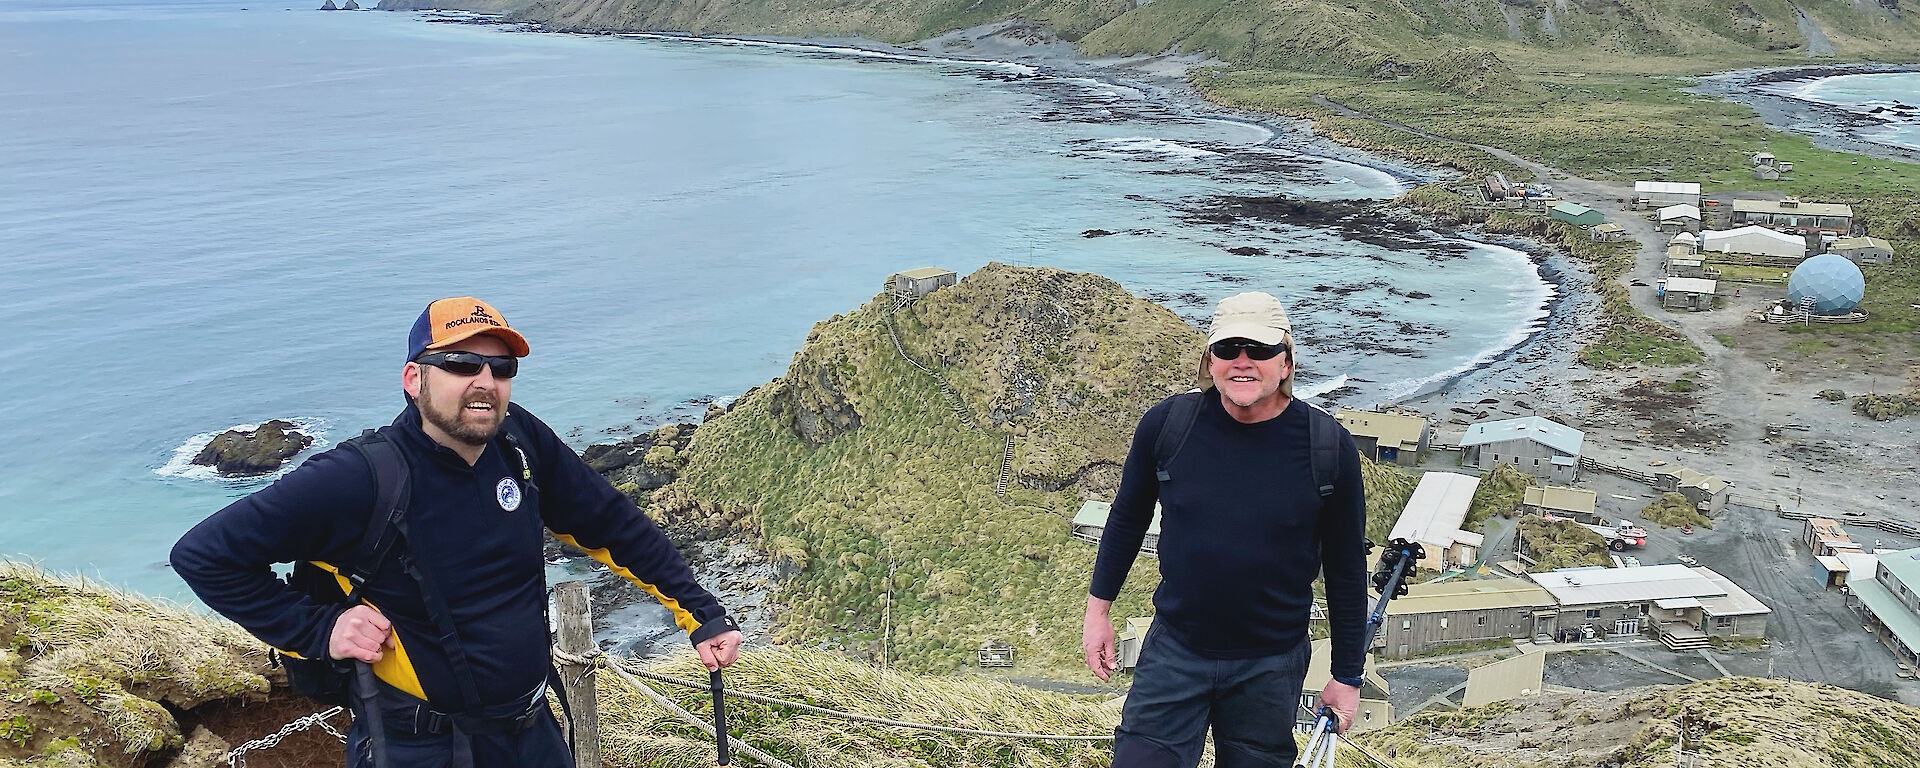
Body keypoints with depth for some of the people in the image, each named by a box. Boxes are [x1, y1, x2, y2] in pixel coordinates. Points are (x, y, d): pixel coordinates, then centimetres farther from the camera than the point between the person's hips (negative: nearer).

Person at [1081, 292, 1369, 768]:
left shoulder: (1328, 447, -11)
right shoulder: (1166, 424, -9)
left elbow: (1346, 570, -1)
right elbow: (1128, 518, 8)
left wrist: (1347, 676, 3)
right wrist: (1099, 608, 11)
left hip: (1271, 667, 0)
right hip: (1173, 651, 1)